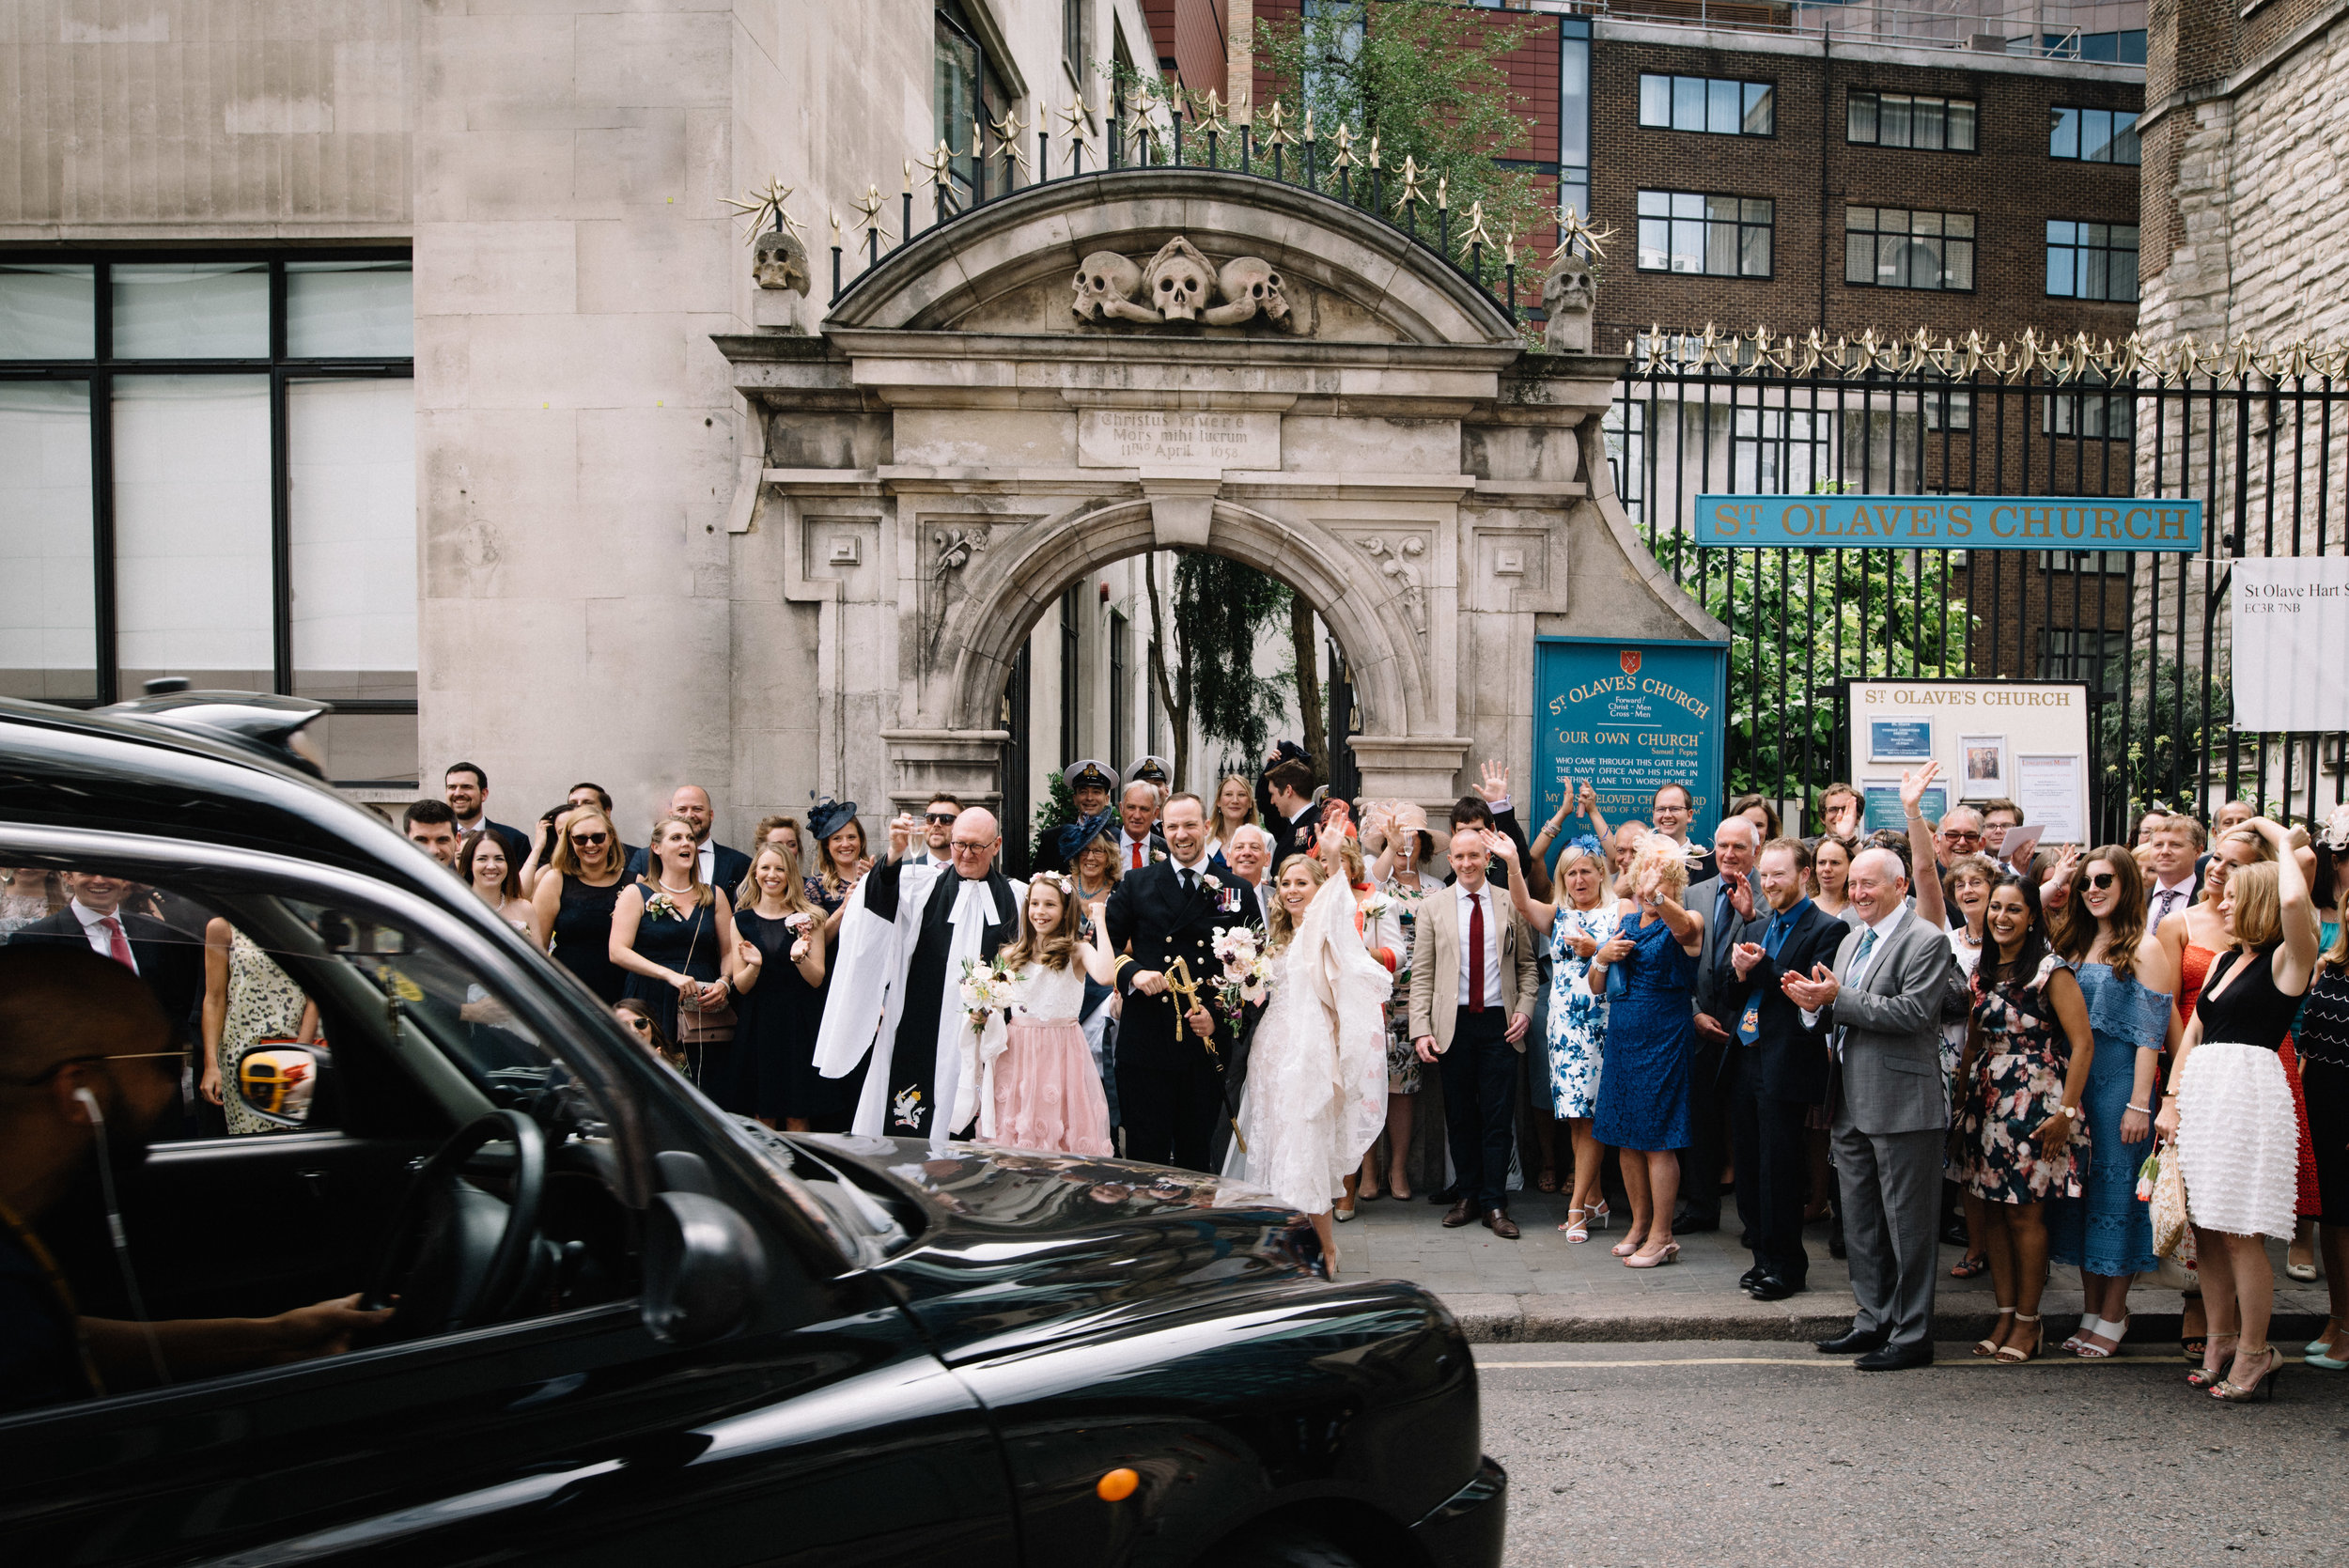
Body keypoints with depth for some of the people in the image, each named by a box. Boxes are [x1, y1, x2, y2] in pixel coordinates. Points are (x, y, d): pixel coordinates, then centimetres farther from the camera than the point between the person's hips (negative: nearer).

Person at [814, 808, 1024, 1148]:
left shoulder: (1016, 897, 10)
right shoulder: (924, 884, 5)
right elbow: (881, 902, -15)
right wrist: (893, 856, -32)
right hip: (921, 1028, -1)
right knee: (907, 1128, -2)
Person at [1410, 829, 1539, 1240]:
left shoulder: (1511, 905, 7)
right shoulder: (1432, 908, 6)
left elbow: (1527, 965, 12)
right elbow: (1421, 975, 3)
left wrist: (1524, 1009, -4)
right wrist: (1421, 1029, -5)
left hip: (1499, 1023, 0)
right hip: (1453, 1025, 1)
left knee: (1498, 1117, -1)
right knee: (1460, 1117, 7)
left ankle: (1494, 1204, 7)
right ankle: (1468, 1196, 20)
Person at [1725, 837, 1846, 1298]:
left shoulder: (1826, 929, -7)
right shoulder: (1758, 928, 16)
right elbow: (1734, 995, 13)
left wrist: (1761, 967, -20)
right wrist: (1741, 973, -7)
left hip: (1786, 1066, -7)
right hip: (1745, 1061, 7)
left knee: (1779, 1170, 0)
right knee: (1749, 1167, 12)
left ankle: (1786, 1267, 13)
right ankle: (1764, 1257, 25)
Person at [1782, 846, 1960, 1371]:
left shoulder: (1927, 941, -10)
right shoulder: (1851, 941, 16)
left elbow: (1913, 1012, -22)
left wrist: (1838, 999, -21)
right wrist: (1814, 1003, -4)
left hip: (1901, 1107, -8)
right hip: (1852, 1106, 9)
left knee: (1906, 1224, 2)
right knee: (1859, 1224, 16)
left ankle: (1912, 1335, 12)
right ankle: (1873, 1321, 28)